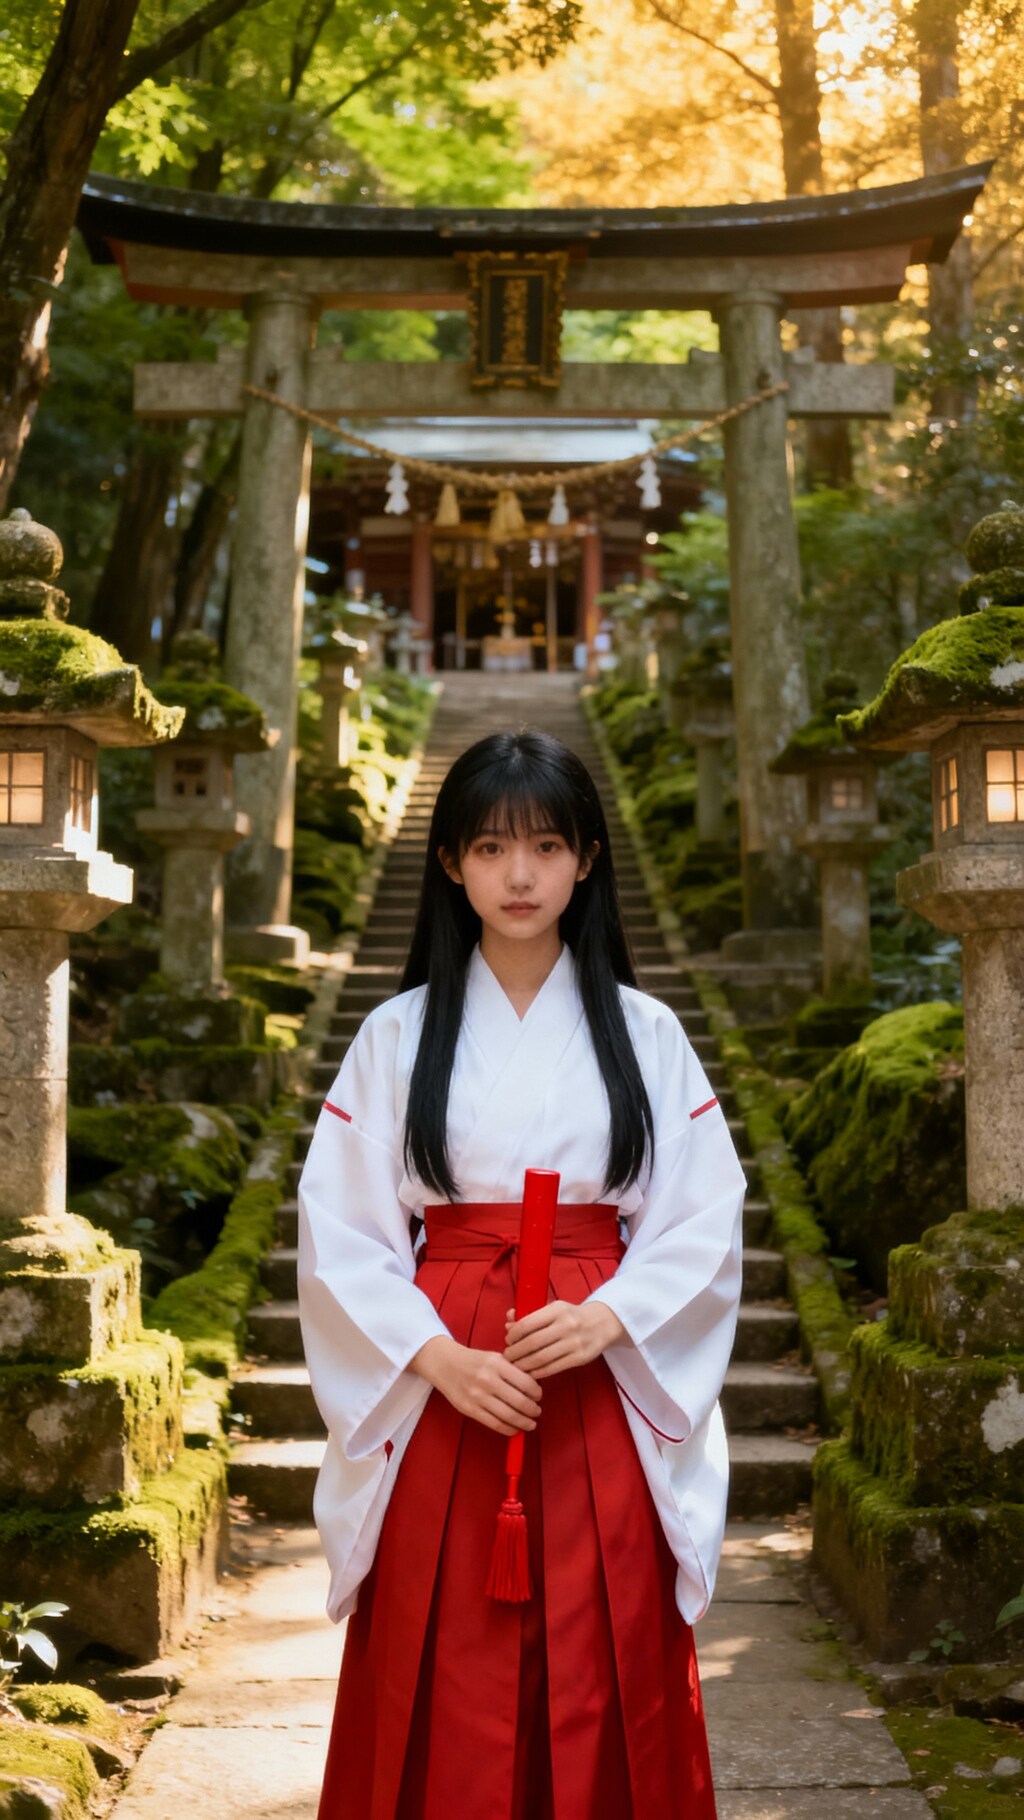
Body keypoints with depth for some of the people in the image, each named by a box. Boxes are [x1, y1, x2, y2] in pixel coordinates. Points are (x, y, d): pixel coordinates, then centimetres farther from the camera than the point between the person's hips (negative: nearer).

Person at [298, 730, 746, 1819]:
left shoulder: (645, 1034, 7)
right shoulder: (397, 1037, 6)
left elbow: (704, 1223, 3)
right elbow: (338, 1235, 1)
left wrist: (606, 1320, -14)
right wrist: (438, 1357, -13)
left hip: (603, 1397, 0)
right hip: (440, 1401, 0)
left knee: (603, 1684, 1)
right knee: (444, 1698, 1)